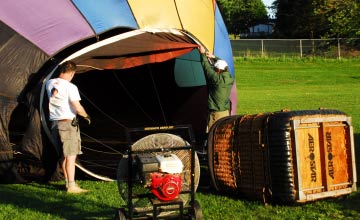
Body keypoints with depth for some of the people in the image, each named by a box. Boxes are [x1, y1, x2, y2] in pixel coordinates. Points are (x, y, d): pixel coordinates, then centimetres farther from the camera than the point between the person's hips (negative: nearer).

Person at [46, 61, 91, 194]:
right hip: (68, 123, -7)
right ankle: (71, 186, -7)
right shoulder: (70, 87, -14)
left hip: (54, 123, 7)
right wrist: (86, 116, 1)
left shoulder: (49, 84, 6)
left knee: (63, 155, 15)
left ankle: (68, 182, 23)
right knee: (71, 155, -5)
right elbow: (78, 108, -18)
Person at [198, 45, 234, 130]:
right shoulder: (230, 78, 3)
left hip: (216, 112, -8)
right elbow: (224, 65, 20)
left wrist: (203, 54, 5)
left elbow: (207, 67, -8)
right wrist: (214, 57, 26)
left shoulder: (216, 79, -18)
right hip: (226, 111, 8)